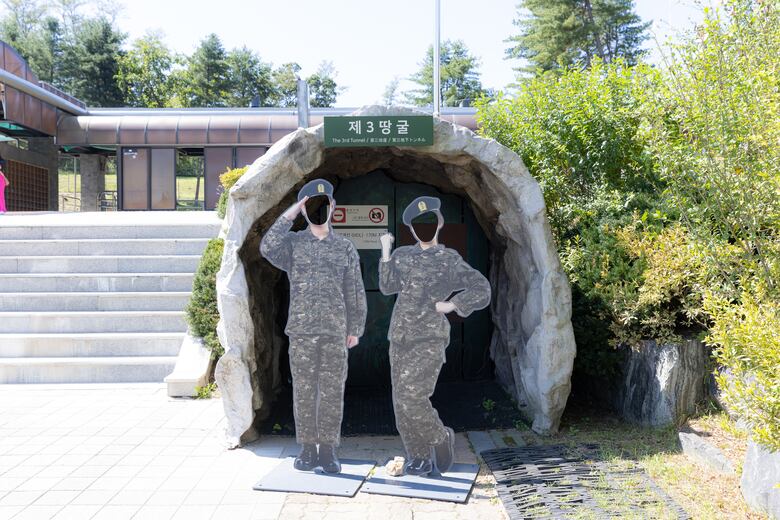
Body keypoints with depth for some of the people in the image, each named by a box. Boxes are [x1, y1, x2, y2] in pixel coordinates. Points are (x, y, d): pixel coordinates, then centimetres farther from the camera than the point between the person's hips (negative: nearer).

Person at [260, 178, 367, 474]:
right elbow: (267, 247, -17)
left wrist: (355, 329, 5)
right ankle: (307, 449, 14)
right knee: (304, 391, 4)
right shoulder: (293, 243, 6)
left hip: (335, 332, 1)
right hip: (301, 331, 0)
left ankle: (328, 450, 12)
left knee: (332, 392, 3)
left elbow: (355, 292, 9)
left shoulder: (345, 248, 9)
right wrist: (289, 215, -11)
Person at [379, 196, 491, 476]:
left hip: (429, 338, -5)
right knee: (401, 401, 5)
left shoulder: (449, 260, 0)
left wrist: (449, 305, -9)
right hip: (400, 337, 5)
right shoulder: (403, 255, 14)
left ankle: (442, 438, 11)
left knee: (412, 398, -15)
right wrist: (386, 251, 2)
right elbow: (388, 287, 3)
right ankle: (419, 458, 19)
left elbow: (481, 289, -4)